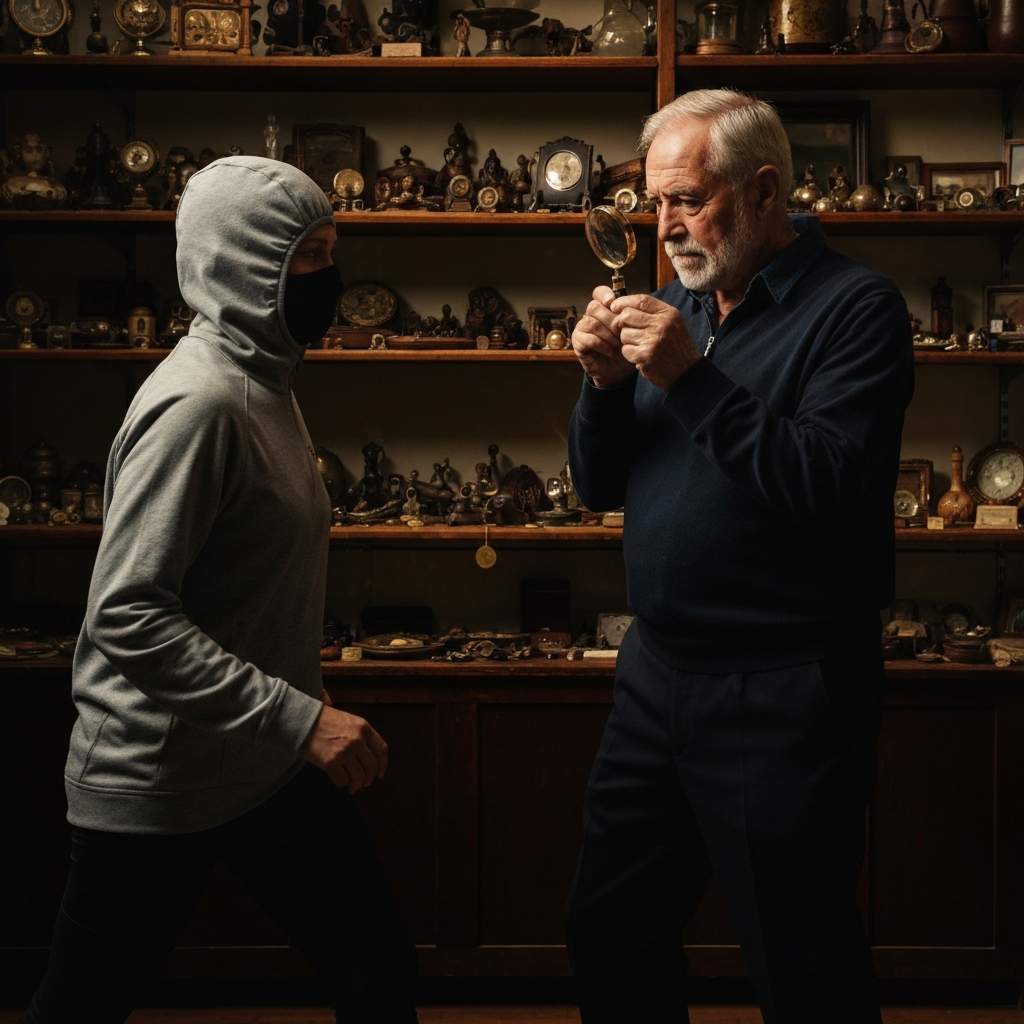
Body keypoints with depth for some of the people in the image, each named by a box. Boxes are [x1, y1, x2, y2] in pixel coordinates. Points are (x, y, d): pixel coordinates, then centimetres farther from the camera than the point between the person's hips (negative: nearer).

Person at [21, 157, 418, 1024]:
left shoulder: (265, 384, 10)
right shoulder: (195, 403, -21)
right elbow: (127, 617, -27)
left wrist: (304, 720, 16)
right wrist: (298, 718, -28)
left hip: (272, 763, 9)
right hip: (161, 782, -9)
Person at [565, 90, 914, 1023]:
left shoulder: (855, 307, -10)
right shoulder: (679, 307, 10)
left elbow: (824, 486, -22)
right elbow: (600, 487, 11)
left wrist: (693, 378, -24)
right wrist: (605, 384, -6)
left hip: (783, 694, -7)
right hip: (657, 671, 7)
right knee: (610, 935, 18)